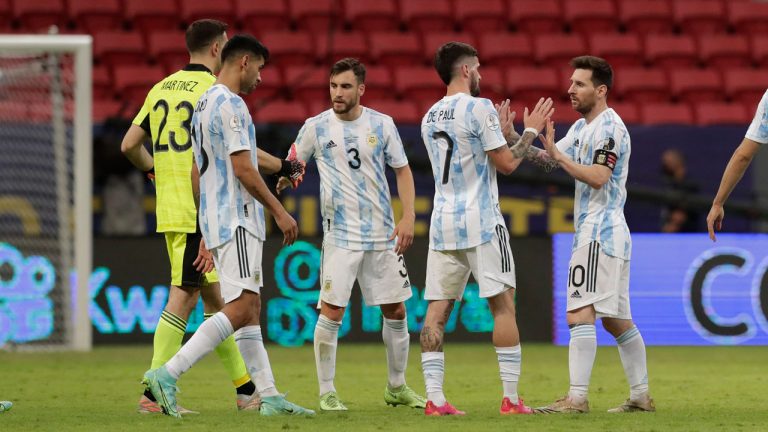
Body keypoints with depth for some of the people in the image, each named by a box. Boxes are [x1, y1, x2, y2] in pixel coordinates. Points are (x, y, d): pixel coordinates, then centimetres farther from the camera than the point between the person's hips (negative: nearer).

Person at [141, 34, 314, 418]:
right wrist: (279, 211, -11)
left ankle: (269, 397, 8)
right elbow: (243, 169, -18)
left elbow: (196, 172, 21)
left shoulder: (203, 105, 18)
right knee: (240, 307, -15)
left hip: (215, 221, 11)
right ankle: (167, 375, -22)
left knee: (250, 309, 9)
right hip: (236, 222, -11)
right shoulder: (230, 105, -13)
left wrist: (207, 233, 24)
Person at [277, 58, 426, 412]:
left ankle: (397, 387, 22)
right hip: (340, 234, -2)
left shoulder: (382, 125, 2)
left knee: (396, 310, 7)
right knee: (331, 311, -10)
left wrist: (408, 216, -2)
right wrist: (285, 179, -15)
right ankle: (326, 392, -1)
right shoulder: (316, 127, -1)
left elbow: (402, 171, 8)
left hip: (383, 233, 2)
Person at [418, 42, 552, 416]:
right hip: (481, 222, -6)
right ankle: (511, 399, -4)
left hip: (443, 223, 6)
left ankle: (434, 398, -4)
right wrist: (529, 132, 8)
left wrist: (501, 133, 28)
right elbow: (506, 164, -7)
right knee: (502, 305, -1)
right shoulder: (479, 108, -8)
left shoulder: (430, 118, 14)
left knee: (437, 309, 2)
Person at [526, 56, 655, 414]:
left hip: (600, 233, -10)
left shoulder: (609, 127, -11)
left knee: (579, 315, -17)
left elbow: (598, 177, -22)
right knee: (617, 320, 13)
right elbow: (549, 161, 13)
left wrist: (557, 154, -21)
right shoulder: (582, 127, 18)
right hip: (602, 233, 10)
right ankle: (641, 395, 18)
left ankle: (577, 397, -22)